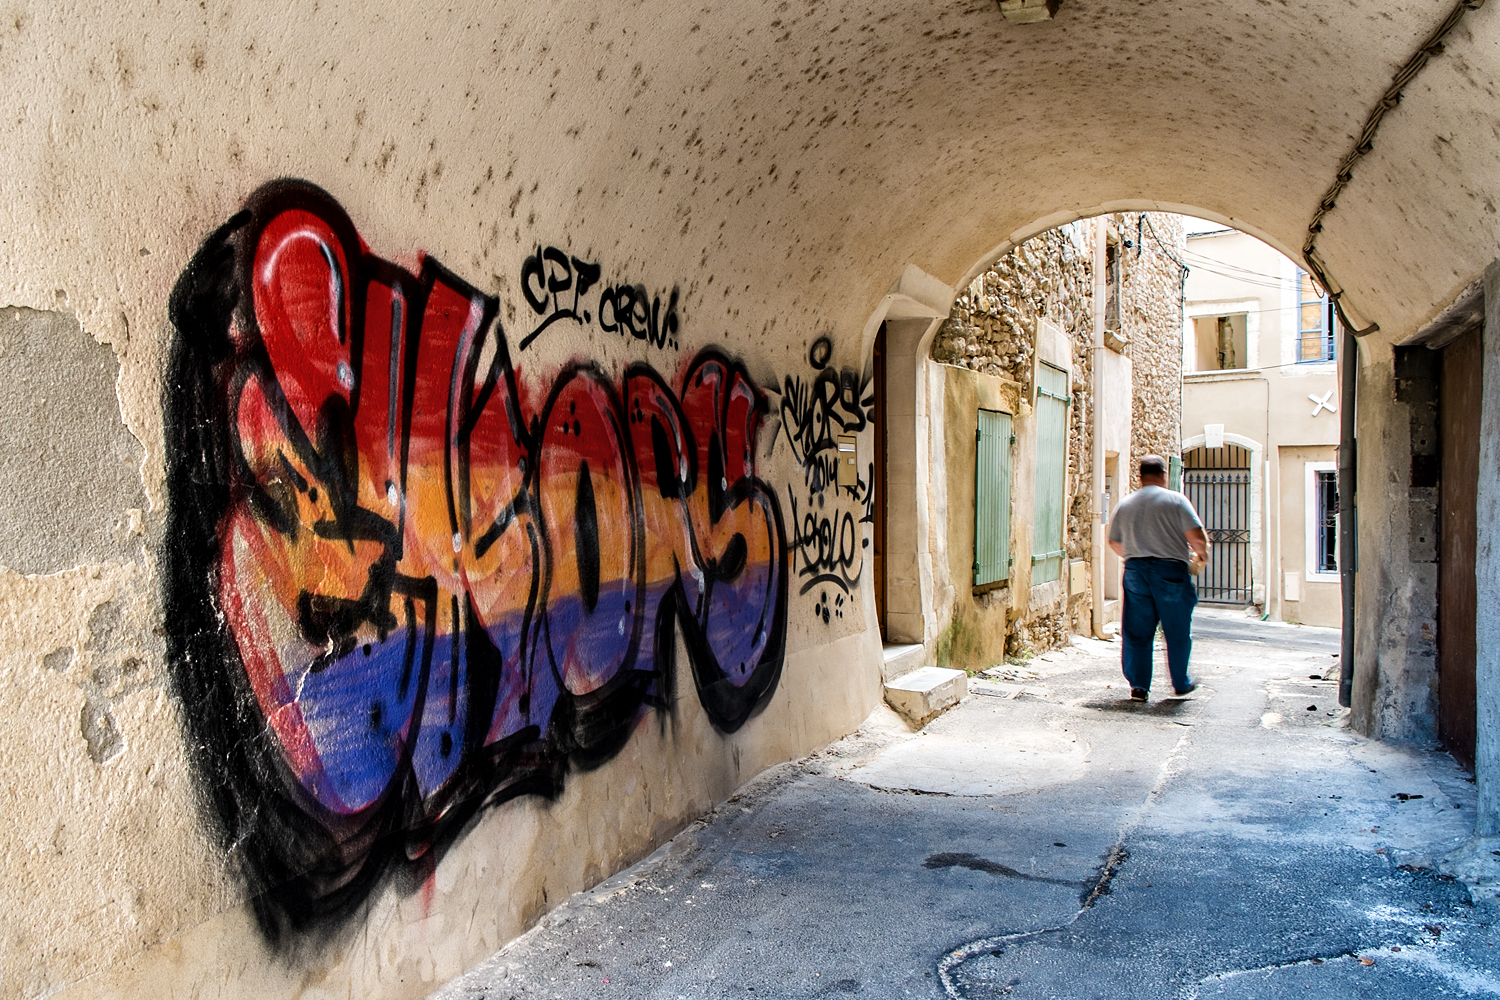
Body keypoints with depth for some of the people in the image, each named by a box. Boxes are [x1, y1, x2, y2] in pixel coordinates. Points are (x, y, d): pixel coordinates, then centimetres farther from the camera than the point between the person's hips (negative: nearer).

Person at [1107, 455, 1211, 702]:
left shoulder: (1125, 504, 8)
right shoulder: (1175, 500, -5)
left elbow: (1114, 542, 15)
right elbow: (1197, 536, -10)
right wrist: (1202, 553, 10)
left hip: (1135, 571, 3)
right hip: (1170, 570, -3)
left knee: (1137, 632, 7)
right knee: (1177, 632, 11)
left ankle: (1139, 686, 5)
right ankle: (1181, 683, 21)